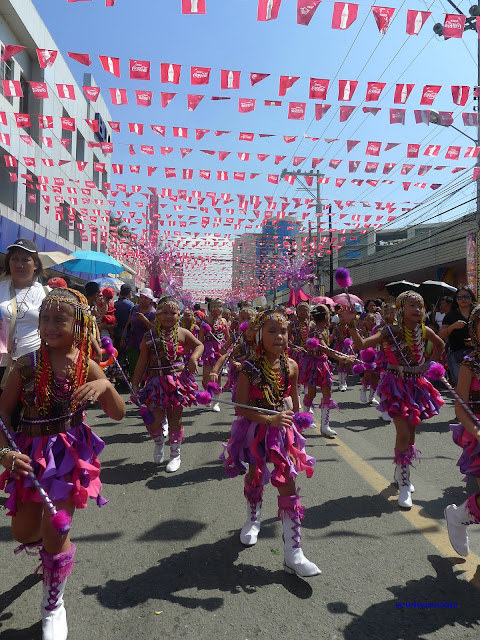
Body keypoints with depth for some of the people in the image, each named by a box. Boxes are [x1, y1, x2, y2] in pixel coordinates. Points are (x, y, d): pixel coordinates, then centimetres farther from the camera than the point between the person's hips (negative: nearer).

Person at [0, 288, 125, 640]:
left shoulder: (87, 366, -9)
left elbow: (118, 414, -8)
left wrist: (106, 386, -28)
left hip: (70, 452, -2)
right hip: (31, 452, 2)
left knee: (54, 531, 1)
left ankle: (53, 607, 30)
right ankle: (52, 545, 52)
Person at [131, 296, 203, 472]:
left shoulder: (182, 333, -2)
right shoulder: (150, 336, -2)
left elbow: (199, 345, 13)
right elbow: (142, 362, 2)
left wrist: (193, 358, -7)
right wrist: (135, 383, 0)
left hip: (178, 381, 0)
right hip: (156, 382, 0)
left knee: (175, 419, 8)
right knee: (153, 421, -7)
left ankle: (175, 454, 28)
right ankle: (159, 442, 29)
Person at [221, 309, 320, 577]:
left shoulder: (291, 366, -6)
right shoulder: (250, 368, -17)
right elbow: (241, 408, -17)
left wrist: (293, 424, 13)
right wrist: (270, 419, -27)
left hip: (284, 430, 2)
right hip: (256, 431, -1)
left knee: (288, 483, -4)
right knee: (255, 476, 17)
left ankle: (293, 554, 5)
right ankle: (253, 519, 51)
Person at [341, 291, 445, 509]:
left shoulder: (424, 331, 0)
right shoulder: (390, 332, -14)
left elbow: (440, 345, 22)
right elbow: (362, 344, -27)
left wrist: (429, 364, 9)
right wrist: (351, 325, -40)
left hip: (416, 384, 5)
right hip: (396, 384, -5)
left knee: (410, 432, 13)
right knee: (404, 433, -11)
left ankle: (400, 472, 35)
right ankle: (404, 485, 3)